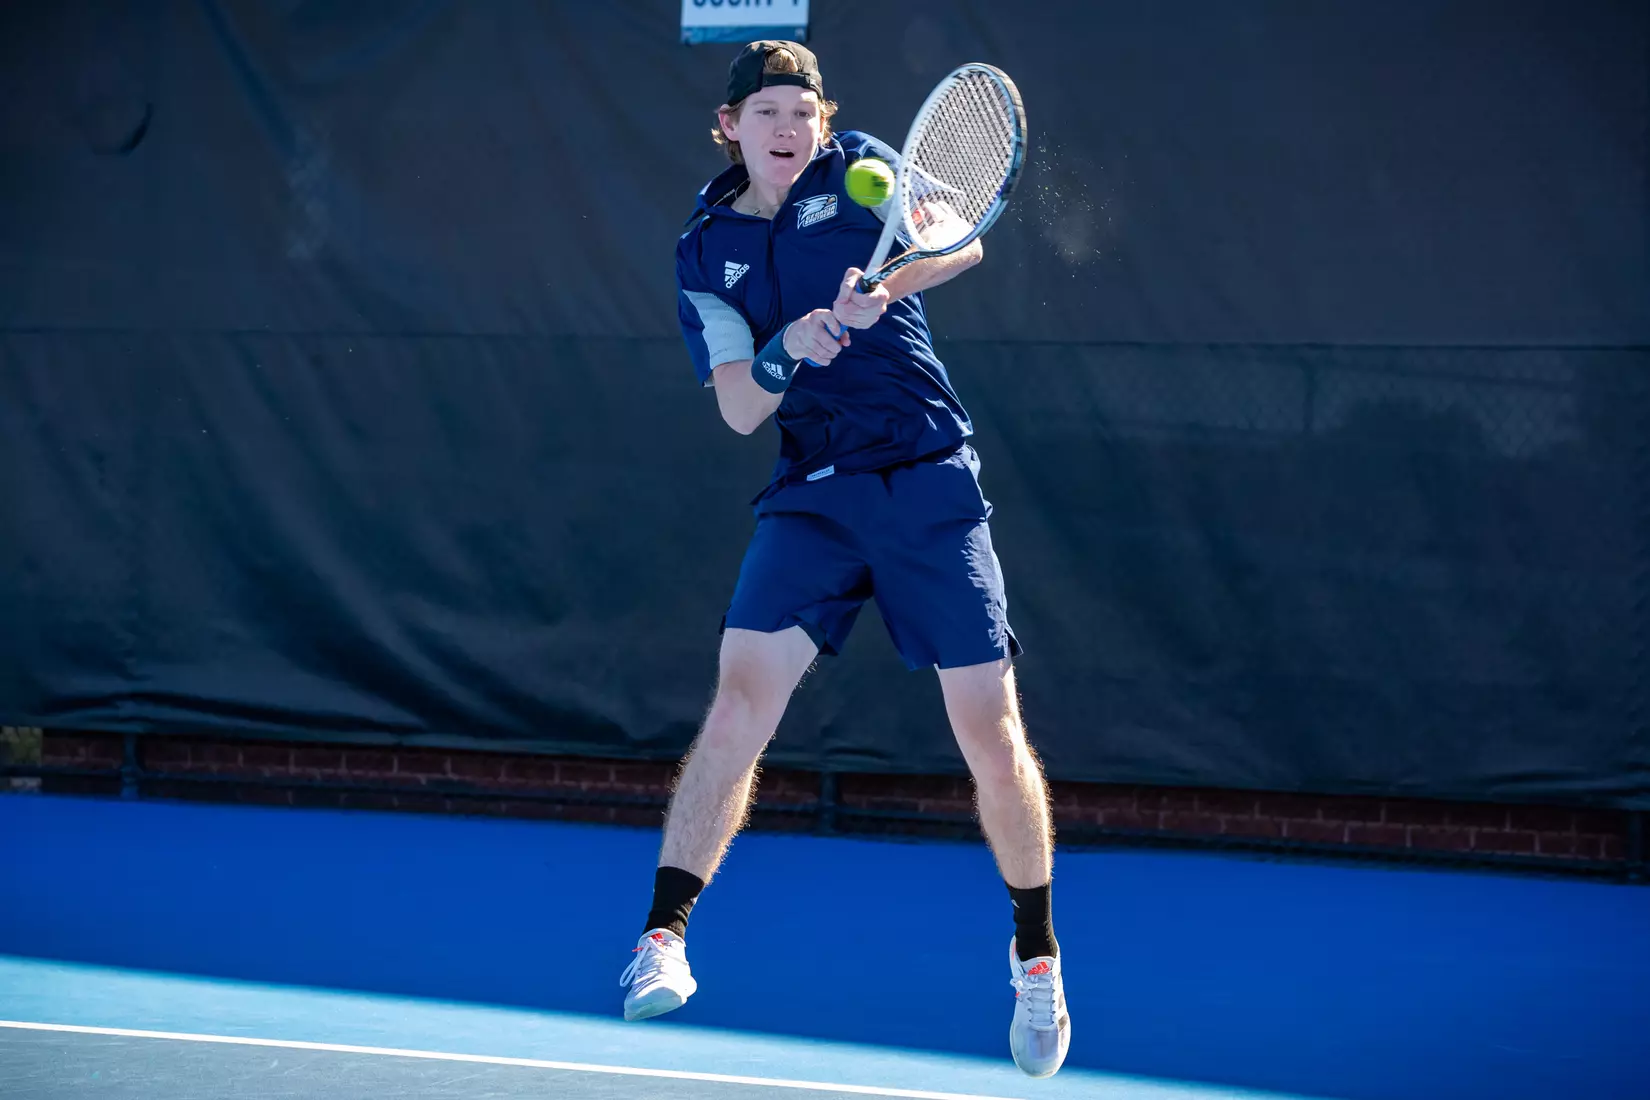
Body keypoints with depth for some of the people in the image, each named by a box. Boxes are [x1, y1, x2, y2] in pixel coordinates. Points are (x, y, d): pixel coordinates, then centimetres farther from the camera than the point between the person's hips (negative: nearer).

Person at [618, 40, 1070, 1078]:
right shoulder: (706, 253, 10)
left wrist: (879, 291, -29)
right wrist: (787, 349, -19)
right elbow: (740, 409, 2)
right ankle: (663, 937, -12)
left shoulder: (859, 168, 6)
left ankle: (1037, 955, 17)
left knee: (989, 727, -2)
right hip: (812, 495, 1)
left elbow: (960, 242, -10)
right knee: (743, 694, -17)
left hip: (930, 485, -1)